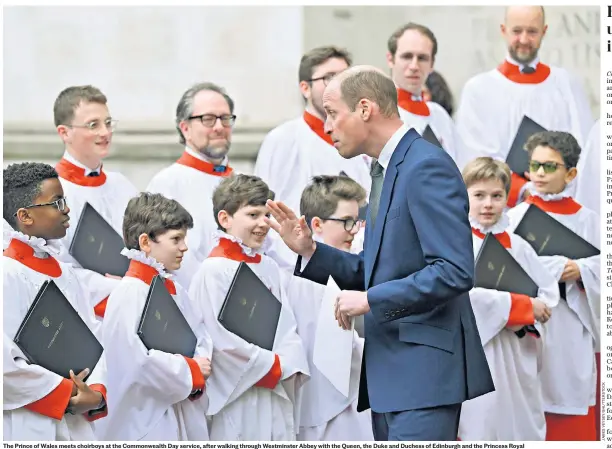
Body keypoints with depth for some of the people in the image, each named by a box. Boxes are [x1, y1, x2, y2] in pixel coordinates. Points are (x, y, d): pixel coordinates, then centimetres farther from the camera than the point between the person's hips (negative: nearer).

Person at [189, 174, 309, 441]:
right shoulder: (214, 271, -10)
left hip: (277, 394, 7)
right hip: (237, 396, -7)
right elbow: (222, 338, -15)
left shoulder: (269, 268, 12)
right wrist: (273, 366, -9)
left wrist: (288, 364, -8)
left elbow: (287, 327, 11)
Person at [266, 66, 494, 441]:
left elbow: (455, 271, -22)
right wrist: (310, 250, 8)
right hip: (392, 369, 10)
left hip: (423, 368, -10)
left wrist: (370, 300, -17)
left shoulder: (427, 167, -14)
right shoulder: (386, 170, 17)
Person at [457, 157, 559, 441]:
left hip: (517, 356, 5)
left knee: (525, 429, 7)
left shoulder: (518, 246, 10)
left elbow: (549, 293, 9)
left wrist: (522, 317, -11)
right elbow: (464, 294, -19)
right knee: (478, 430, -5)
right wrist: (524, 306, -12)